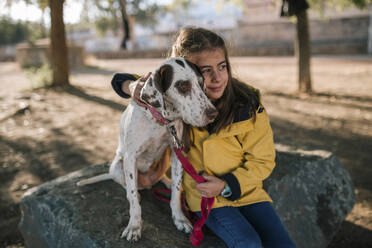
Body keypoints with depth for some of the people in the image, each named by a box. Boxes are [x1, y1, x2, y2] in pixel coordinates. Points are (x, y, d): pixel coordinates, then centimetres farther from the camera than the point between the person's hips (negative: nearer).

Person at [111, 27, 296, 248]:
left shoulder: (248, 105, -14)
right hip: (203, 196, -1)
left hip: (246, 191, 1)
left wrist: (227, 185, -17)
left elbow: (262, 161, -4)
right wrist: (132, 87, -18)